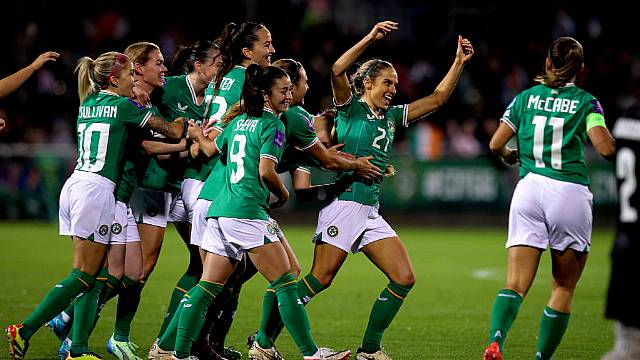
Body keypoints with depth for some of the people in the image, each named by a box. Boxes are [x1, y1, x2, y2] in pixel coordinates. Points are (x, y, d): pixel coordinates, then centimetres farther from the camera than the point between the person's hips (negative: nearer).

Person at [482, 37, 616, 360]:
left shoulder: (525, 97, 10)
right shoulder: (585, 102, 2)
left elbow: (495, 144, 9)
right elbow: (606, 148, -10)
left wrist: (511, 155, 31)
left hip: (529, 189, 2)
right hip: (571, 194, -2)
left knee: (515, 284, -4)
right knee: (563, 288, 12)